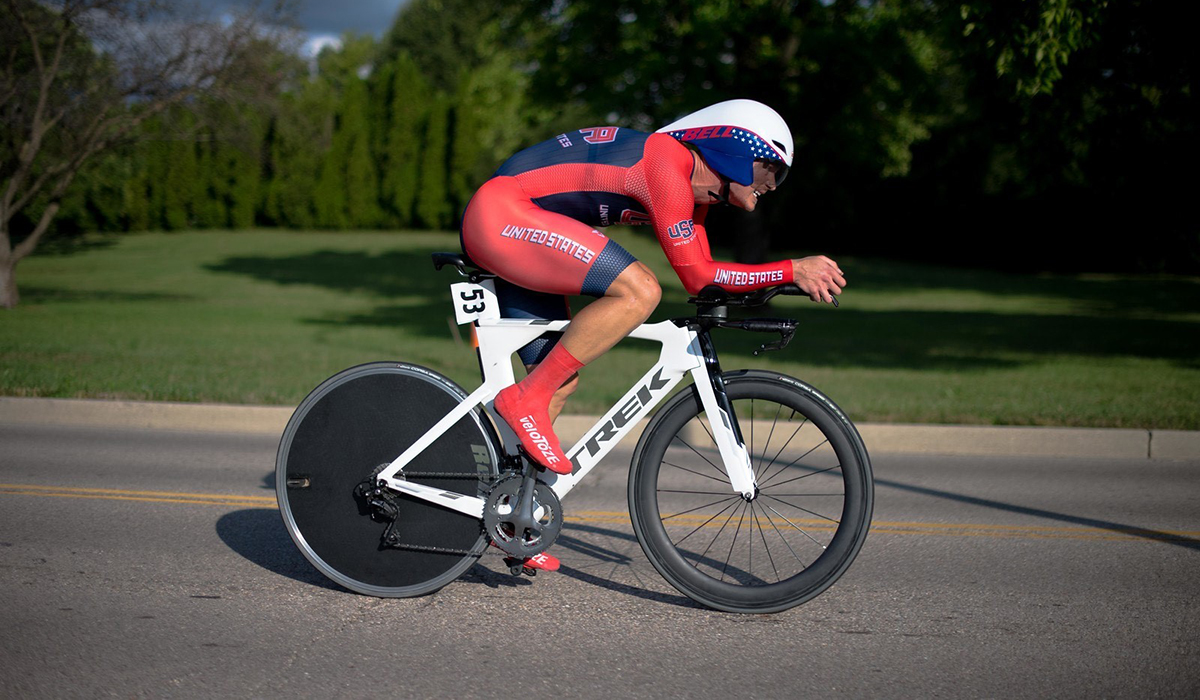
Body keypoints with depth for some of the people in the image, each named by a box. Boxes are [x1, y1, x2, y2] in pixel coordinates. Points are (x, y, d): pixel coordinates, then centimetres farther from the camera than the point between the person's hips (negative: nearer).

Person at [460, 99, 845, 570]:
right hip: (501, 213, -11)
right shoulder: (668, 166, -17)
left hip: (499, 232, 11)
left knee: (560, 381, 10)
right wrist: (793, 270, -13)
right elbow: (698, 278, -17)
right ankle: (526, 401, -16)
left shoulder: (694, 186, 13)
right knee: (639, 291, -23)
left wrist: (793, 282, 9)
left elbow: (704, 270, 19)